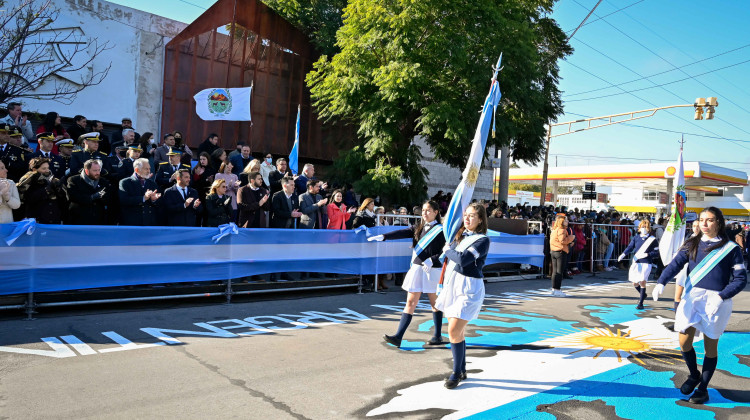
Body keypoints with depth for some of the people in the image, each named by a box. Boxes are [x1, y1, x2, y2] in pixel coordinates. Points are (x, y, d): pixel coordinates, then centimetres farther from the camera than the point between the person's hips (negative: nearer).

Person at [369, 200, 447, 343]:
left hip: (433, 270, -4)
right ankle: (398, 337, -2)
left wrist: (432, 260, -23)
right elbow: (402, 233, -4)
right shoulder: (418, 229, 11)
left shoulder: (441, 230, -2)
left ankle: (438, 336, 22)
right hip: (417, 268, 4)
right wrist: (383, 236, -18)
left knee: (435, 303, 7)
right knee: (411, 302, 2)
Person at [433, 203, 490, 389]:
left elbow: (463, 259, -21)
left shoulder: (482, 240, -10)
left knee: (454, 330, -11)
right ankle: (462, 371, 26)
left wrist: (448, 250, -7)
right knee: (457, 331, 12)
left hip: (468, 287, -7)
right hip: (452, 283, 7)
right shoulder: (460, 234, 12)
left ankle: (457, 372, 6)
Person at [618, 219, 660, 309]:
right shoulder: (636, 238, 8)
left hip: (646, 263, -4)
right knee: (635, 282, 9)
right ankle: (643, 295, 40)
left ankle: (641, 303, -2)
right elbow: (630, 247, -3)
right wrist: (623, 254, -21)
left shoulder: (653, 239, 0)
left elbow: (657, 253, -1)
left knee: (642, 281, -15)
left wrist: (647, 254, -17)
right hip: (636, 263, 4)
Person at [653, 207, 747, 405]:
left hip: (717, 301, -2)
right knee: (684, 341, 1)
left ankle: (703, 387, 24)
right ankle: (694, 375, 29)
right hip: (692, 297, 2)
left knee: (710, 344, 7)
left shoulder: (730, 248, 0)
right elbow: (675, 264, -5)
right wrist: (661, 282, -22)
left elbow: (740, 278, -2)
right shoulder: (692, 245, 7)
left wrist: (721, 296, -16)